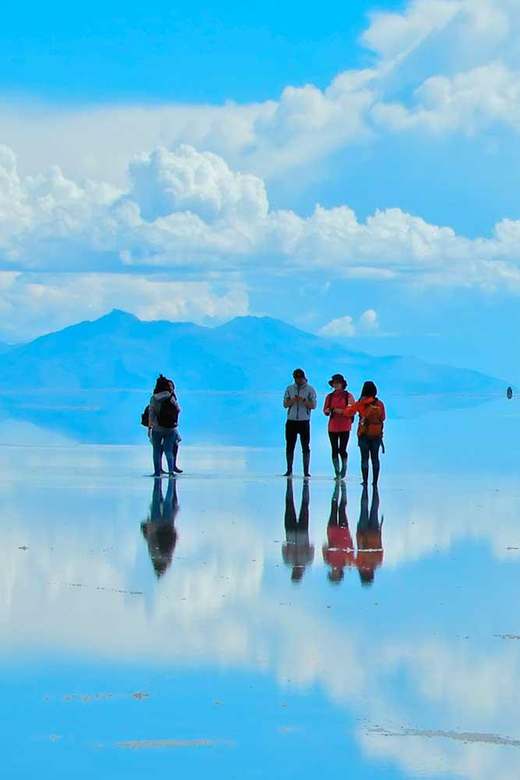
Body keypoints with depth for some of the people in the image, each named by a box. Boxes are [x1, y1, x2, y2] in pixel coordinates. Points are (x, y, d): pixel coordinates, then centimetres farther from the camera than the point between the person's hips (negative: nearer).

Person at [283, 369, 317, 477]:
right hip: (291, 421, 2)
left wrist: (303, 400, -18)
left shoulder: (310, 389, 2)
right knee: (289, 446, 1)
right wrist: (292, 400, -12)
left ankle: (306, 471, -2)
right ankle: (289, 470, 7)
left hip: (304, 422, -2)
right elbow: (285, 404, 7)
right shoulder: (289, 389, 10)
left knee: (305, 447, -3)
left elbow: (313, 405, -3)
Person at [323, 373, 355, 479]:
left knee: (342, 449, -6)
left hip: (345, 427, -3)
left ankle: (344, 469, 19)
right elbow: (325, 410, 14)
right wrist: (328, 411, -9)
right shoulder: (329, 397, 9)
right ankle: (337, 472, 7)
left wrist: (342, 411, -17)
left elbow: (353, 411, -3)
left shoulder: (348, 396, -1)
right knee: (334, 450, 1)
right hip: (333, 427, 3)